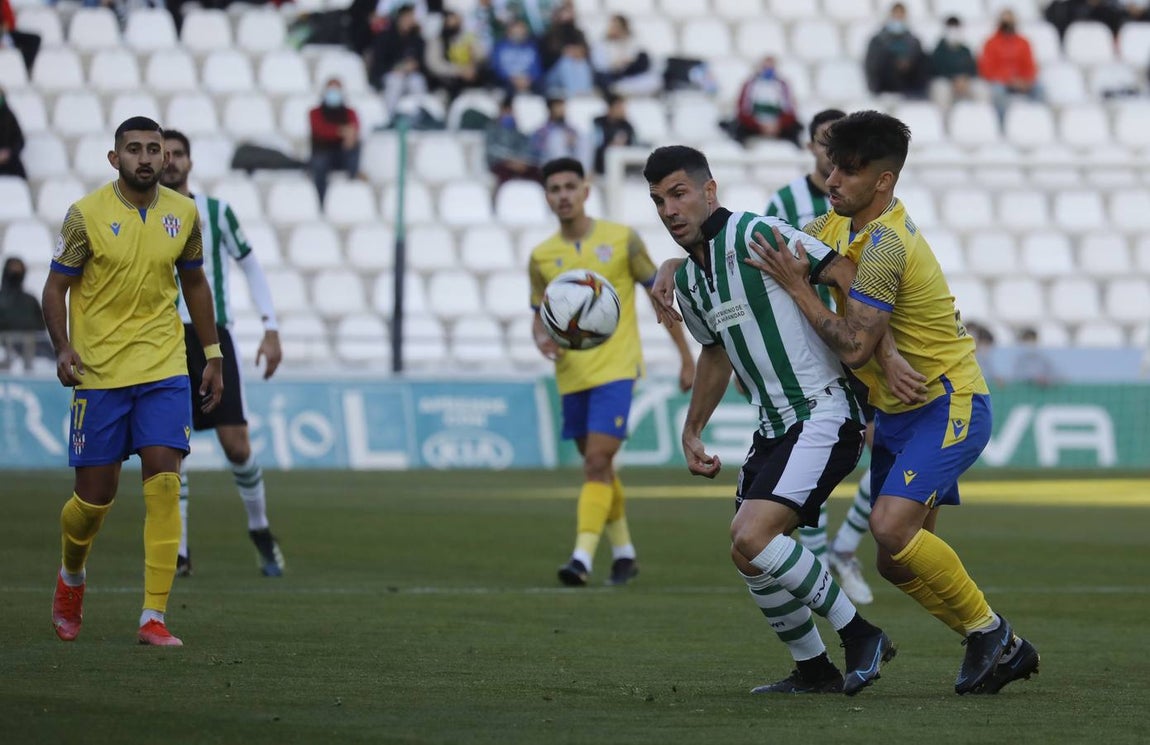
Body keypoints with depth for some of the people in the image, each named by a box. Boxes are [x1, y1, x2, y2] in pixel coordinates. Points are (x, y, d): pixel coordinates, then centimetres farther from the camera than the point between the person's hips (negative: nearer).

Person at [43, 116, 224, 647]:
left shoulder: (183, 214, 4)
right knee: (95, 495, 3)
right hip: (99, 373, -2)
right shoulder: (87, 215, -6)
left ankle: (154, 617, -11)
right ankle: (71, 577, 36)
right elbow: (56, 287, -1)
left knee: (164, 483, -12)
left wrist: (212, 355, 15)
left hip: (164, 369, 2)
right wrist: (62, 349, -15)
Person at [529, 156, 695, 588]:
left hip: (616, 369, -4)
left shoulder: (622, 240, -3)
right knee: (598, 468, 13)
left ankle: (583, 558, -22)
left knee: (597, 463, -16)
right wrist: (543, 339, -13)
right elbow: (540, 318, 12)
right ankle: (623, 554, 28)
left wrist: (686, 356, 3)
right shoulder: (542, 257, 5)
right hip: (572, 375, 4)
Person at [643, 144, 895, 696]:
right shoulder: (688, 280, 13)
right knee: (749, 556, 6)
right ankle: (813, 670, 22)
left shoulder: (757, 235, -14)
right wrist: (691, 431, 33)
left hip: (824, 413, -9)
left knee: (751, 540, -21)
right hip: (774, 426, 9)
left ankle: (859, 635, -7)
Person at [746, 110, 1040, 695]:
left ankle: (987, 629, -7)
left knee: (892, 527, -26)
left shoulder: (885, 245, -24)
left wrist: (798, 285, -22)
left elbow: (854, 346, -29)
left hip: (949, 407, -10)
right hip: (898, 411, 10)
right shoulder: (841, 223, 5)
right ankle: (1003, 651, 19)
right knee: (897, 562, 6)